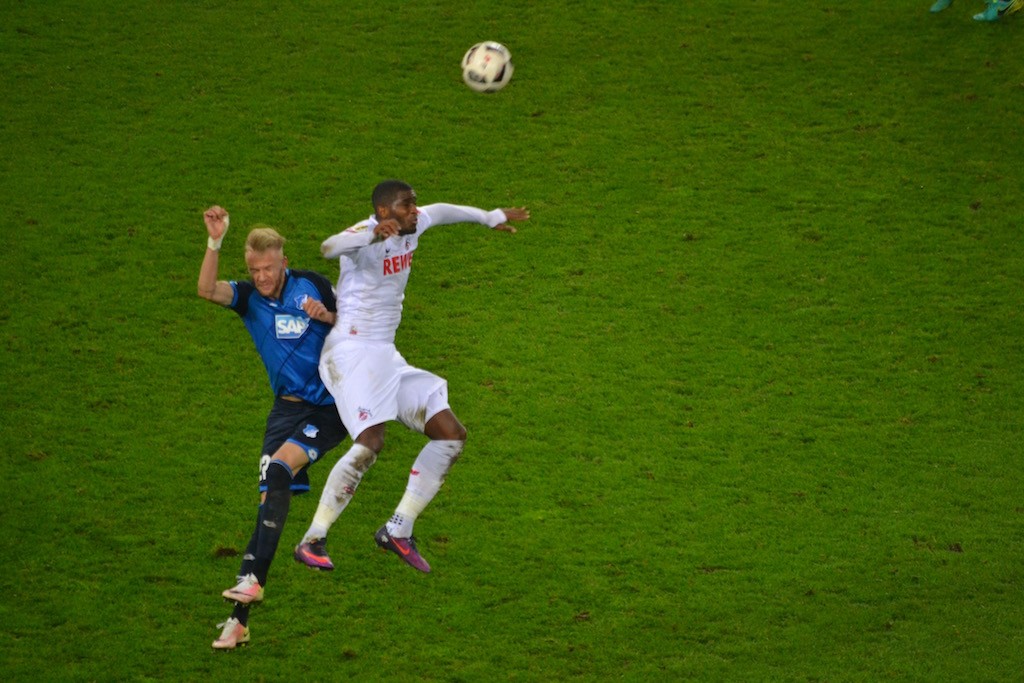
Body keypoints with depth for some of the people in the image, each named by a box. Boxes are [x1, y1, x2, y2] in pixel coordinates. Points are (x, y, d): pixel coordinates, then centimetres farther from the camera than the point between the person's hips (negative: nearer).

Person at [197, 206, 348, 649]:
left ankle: (253, 581, -30)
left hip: (328, 407, -3)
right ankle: (240, 619, -3)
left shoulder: (312, 286, -5)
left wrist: (327, 317, -15)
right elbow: (207, 290, -19)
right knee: (271, 497, -3)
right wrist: (215, 242, -31)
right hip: (287, 407, 3)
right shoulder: (249, 297, 0)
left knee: (278, 468, -26)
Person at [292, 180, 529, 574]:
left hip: (387, 358, 9)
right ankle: (312, 542, -19)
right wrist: (374, 232, -58)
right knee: (370, 443, -26)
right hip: (353, 352, -9)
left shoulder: (411, 228, 10)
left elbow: (440, 212, 34)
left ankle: (398, 530, 9)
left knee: (451, 436, 4)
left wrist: (490, 218, 46)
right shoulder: (366, 235, -16)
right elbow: (330, 247, -40)